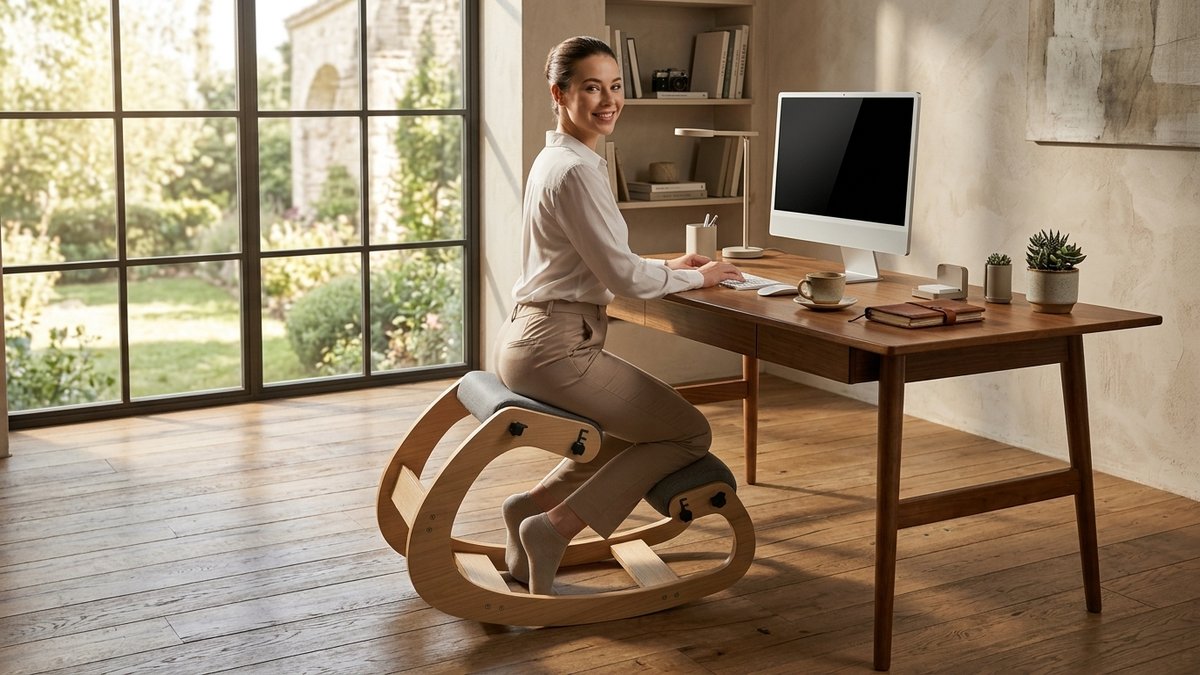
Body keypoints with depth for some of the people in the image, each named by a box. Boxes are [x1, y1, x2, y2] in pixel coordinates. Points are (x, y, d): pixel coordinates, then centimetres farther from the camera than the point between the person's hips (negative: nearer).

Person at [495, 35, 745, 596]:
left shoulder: (554, 158, 14)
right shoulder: (577, 170, -17)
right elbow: (622, 277, -16)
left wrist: (667, 266, 15)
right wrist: (698, 277, -1)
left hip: (527, 338, 10)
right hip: (557, 347, -10)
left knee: (643, 427, 26)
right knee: (690, 432, 0)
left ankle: (535, 503, 15)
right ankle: (554, 526, -5)